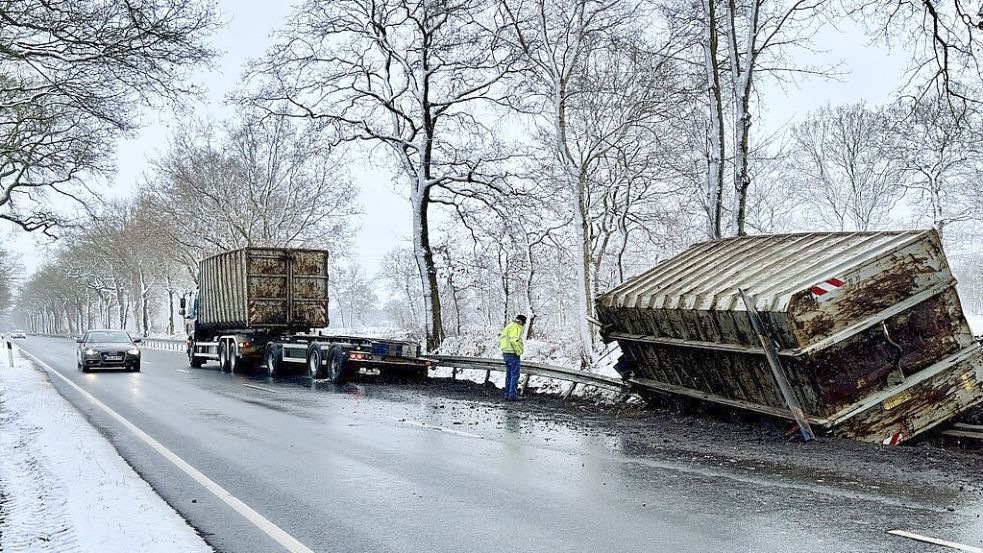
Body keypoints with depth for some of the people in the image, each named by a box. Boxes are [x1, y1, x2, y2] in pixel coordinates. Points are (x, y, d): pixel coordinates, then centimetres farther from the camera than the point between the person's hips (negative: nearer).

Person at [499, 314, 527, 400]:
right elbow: (514, 340, -25)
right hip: (513, 354, -9)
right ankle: (512, 395, -4)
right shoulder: (516, 327, -13)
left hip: (505, 353, 9)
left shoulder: (508, 326, 16)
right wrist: (519, 352, -16)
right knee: (515, 375, -3)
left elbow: (501, 338, 16)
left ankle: (507, 395, 15)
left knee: (509, 375, 14)